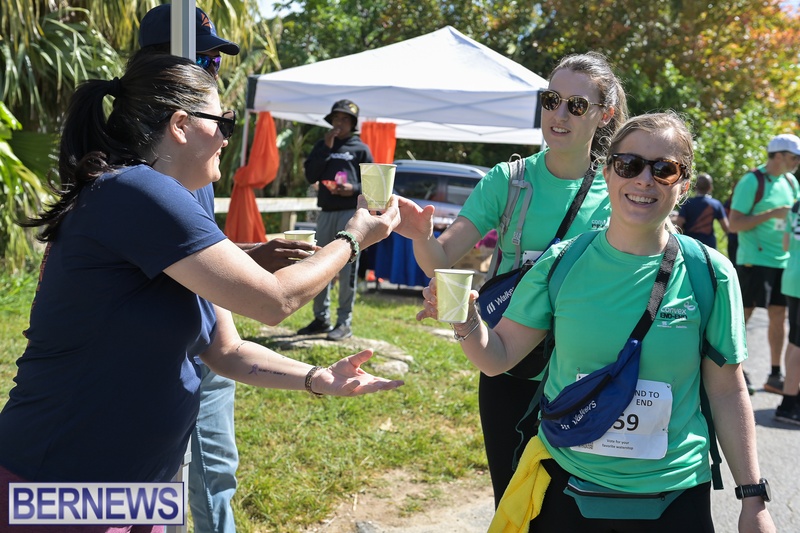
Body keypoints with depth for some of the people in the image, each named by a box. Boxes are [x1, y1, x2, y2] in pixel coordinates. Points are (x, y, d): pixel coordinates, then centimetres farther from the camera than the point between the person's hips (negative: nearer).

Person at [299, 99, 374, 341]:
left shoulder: (360, 149, 5)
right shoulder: (322, 145, 16)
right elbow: (311, 176, 2)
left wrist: (354, 189, -16)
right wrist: (326, 148, -4)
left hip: (351, 213, -5)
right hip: (326, 212, 5)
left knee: (347, 268, -6)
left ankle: (344, 323, -3)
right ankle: (321, 318, 18)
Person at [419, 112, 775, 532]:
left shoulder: (709, 274, -8)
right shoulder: (562, 263, -6)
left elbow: (727, 391, -1)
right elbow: (498, 357, -2)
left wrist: (753, 498, 0)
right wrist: (466, 321, -22)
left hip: (673, 497, 0)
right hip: (566, 484, 1)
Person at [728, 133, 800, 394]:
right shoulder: (751, 181, -10)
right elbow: (735, 224, -14)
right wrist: (772, 213, -21)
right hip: (753, 259, -7)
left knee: (778, 314, 8)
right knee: (743, 314, -4)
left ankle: (775, 376, 15)